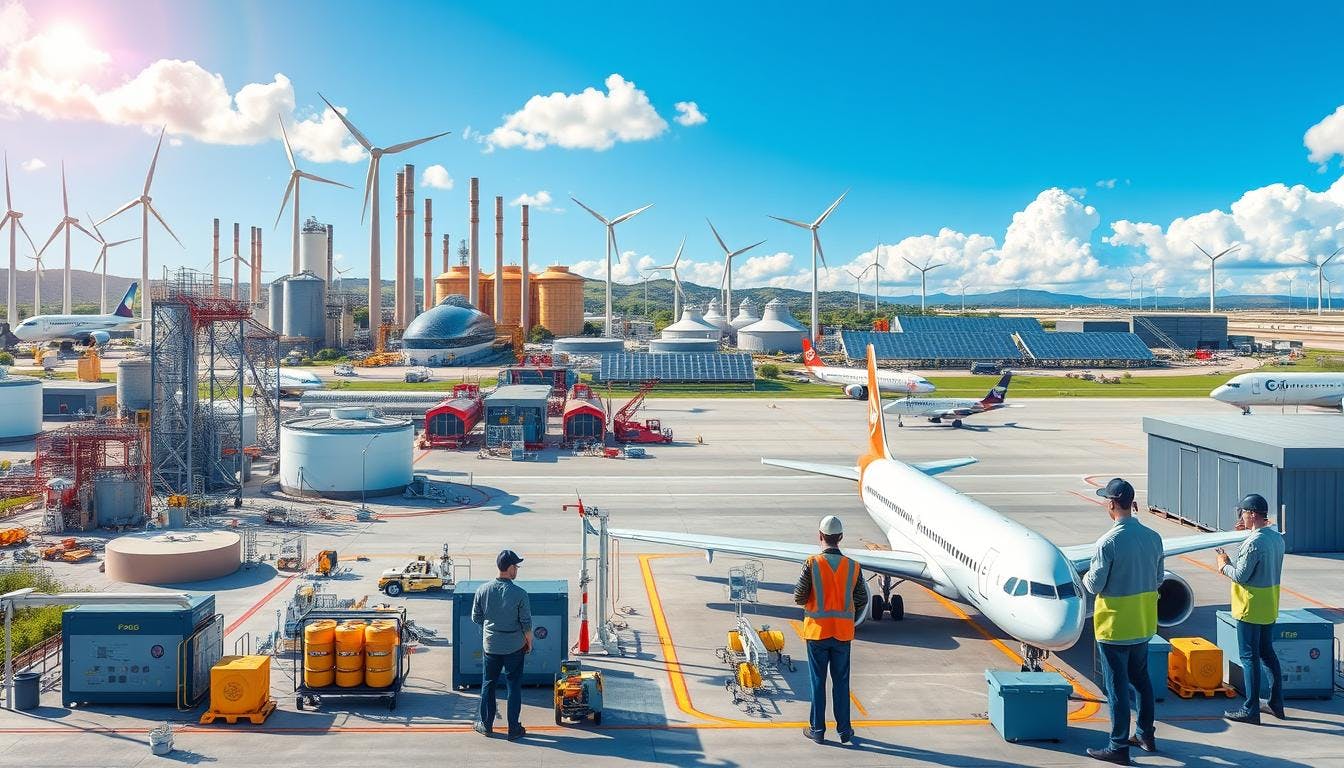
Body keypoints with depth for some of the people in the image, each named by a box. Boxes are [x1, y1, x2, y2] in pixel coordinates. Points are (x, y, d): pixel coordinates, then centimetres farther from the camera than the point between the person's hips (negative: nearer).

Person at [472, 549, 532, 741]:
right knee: (514, 687, 8)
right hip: (514, 646, -2)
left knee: (488, 684, 16)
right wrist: (529, 643, 5)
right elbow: (526, 624, -12)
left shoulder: (483, 590, -8)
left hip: (490, 645, 3)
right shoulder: (519, 594, -17)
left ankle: (486, 725, 26)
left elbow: (476, 618, 2)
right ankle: (514, 729, 14)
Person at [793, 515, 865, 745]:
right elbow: (861, 599, 3)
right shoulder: (853, 566, -5)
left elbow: (799, 598, -11)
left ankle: (817, 729, 15)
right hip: (843, 632, 2)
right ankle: (844, 730, 18)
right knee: (841, 682, 12)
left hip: (817, 631, -2)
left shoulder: (812, 564, -13)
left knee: (818, 681, 8)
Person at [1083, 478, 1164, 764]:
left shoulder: (1108, 542, -22)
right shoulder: (1153, 537, -2)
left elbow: (1095, 585, -16)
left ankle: (1119, 747, 10)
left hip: (1114, 626, -6)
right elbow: (1158, 579, 8)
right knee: (1141, 678, 21)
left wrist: (1086, 577, 5)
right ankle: (1145, 735, 34)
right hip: (1144, 624, 7)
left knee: (1117, 686, 2)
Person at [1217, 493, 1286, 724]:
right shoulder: (1277, 537, 4)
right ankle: (1276, 703, 26)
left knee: (1250, 657, -1)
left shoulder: (1253, 543, -23)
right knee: (1267, 653, 18)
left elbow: (1240, 576, -21)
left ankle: (1251, 709, 4)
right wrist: (1249, 531, 13)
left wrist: (1224, 565, -1)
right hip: (1270, 607, 9)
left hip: (1250, 608, -9)